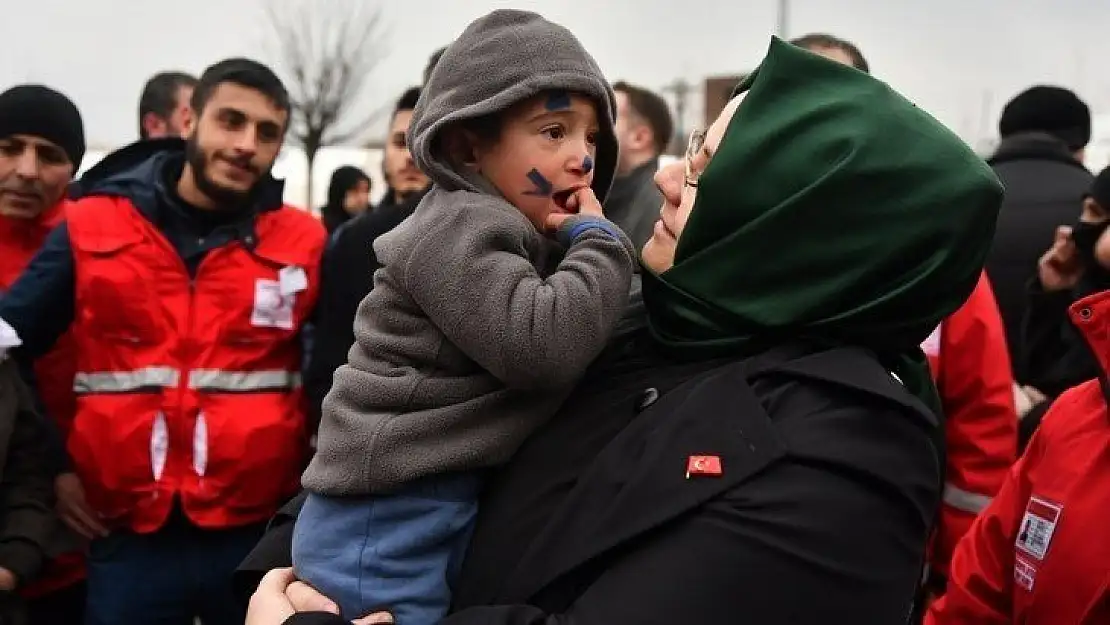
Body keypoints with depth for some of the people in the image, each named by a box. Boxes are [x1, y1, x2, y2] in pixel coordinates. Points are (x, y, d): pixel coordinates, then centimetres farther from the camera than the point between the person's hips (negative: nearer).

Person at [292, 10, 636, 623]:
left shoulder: (500, 231, 16)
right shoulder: (458, 229, -16)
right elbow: (541, 347, -27)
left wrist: (585, 241, 3)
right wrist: (600, 239, -15)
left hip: (442, 508, 10)